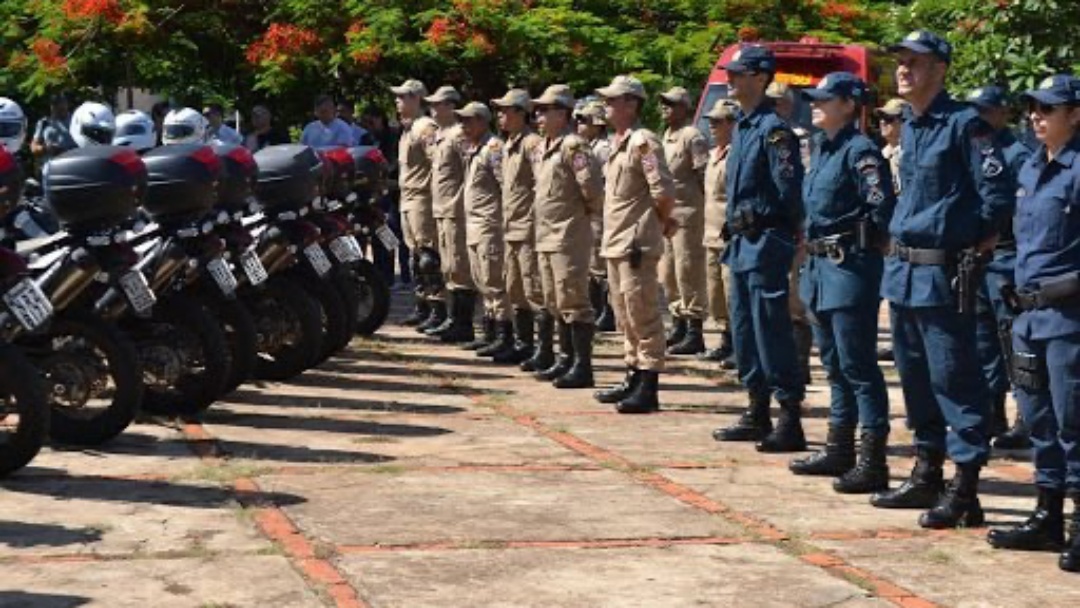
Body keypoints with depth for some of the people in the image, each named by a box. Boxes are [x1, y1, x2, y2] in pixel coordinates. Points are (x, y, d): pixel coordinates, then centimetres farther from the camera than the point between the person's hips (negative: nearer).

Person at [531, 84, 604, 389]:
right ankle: (566, 359, 25)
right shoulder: (546, 147, 15)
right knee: (556, 303, 16)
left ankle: (582, 367, -3)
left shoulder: (573, 146, -15)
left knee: (573, 302, -7)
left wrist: (588, 211, -8)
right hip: (546, 236, 10)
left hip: (569, 236, -10)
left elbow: (592, 185, -23)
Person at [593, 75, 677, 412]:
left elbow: (663, 190, -21)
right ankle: (634, 378, 26)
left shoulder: (643, 142, -14)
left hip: (637, 244, -10)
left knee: (643, 317, -6)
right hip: (616, 243, 10)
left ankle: (648, 388, -4)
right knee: (625, 317, 16)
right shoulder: (618, 143, 16)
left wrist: (662, 221, -5)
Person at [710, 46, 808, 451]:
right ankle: (757, 415, 22)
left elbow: (790, 189, -21)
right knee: (743, 331, 14)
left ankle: (791, 422, -4)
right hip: (742, 245, 10)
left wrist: (758, 216, -13)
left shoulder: (773, 130, -14)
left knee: (772, 334, -8)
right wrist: (736, 223, 13)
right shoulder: (742, 128, 15)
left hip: (766, 245, -10)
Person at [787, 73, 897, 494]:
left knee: (858, 365, -8)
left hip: (850, 266, -10)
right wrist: (813, 247, 15)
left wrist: (861, 240, -10)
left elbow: (883, 207, -22)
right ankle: (839, 449, 25)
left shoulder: (860, 151, -14)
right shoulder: (820, 147, 14)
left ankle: (872, 462, -5)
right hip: (820, 264, 10)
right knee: (834, 364, 16)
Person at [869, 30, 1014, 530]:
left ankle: (964, 491, -4)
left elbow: (998, 194, -14)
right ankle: (926, 475, 27)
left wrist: (972, 242, -7)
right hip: (902, 271, 9)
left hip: (943, 275, -9)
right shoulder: (910, 127, 14)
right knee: (914, 377, 16)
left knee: (953, 380, -7)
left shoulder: (964, 124, -11)